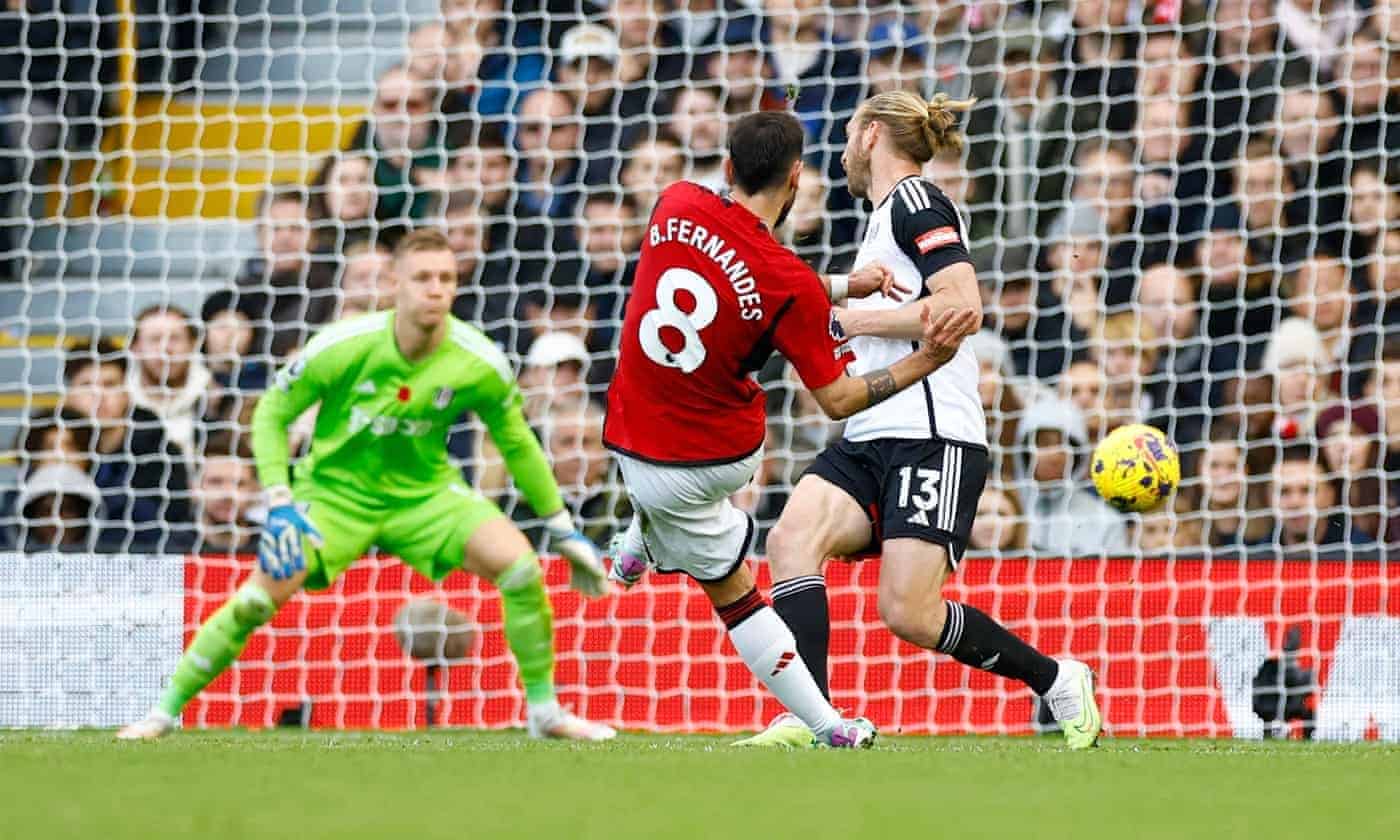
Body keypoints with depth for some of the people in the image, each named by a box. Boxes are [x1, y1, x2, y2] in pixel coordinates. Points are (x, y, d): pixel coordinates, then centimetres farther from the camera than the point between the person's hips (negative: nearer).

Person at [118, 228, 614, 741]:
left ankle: (546, 711, -3)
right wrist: (279, 505, -20)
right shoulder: (341, 348, -22)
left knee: (519, 564, -21)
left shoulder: (479, 364, -15)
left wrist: (565, 532, 6)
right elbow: (271, 415, -8)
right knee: (259, 597, -19)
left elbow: (517, 444, 2)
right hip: (335, 489, -2)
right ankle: (165, 712, -2)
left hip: (426, 491, 2)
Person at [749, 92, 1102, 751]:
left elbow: (964, 307, -17)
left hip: (932, 438, -9)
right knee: (792, 540, -17)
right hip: (870, 442, 9)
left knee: (909, 612, -16)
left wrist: (859, 319, -10)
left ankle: (1057, 681, 5)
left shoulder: (915, 201, -4)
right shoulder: (886, 217, 25)